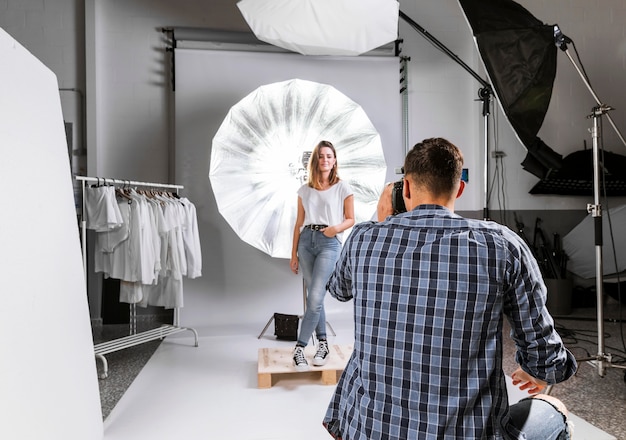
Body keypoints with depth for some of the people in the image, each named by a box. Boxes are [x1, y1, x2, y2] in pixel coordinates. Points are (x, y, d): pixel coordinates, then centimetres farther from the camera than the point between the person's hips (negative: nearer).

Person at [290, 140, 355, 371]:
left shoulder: (343, 188, 3)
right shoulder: (305, 190, 11)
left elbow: (350, 219, 6)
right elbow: (299, 223, 12)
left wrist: (337, 227, -16)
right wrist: (293, 253, 9)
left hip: (330, 243, -3)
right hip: (306, 241, 4)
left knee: (315, 297, -12)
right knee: (314, 297, 8)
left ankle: (300, 348, -2)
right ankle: (323, 343, 21)